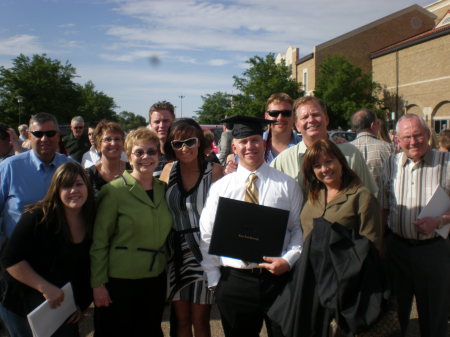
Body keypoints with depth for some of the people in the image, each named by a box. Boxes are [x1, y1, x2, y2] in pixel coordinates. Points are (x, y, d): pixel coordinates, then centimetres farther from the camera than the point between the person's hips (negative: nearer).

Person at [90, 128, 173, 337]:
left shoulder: (163, 189, 4)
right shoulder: (114, 190, -11)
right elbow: (99, 240, -11)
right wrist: (98, 283, -11)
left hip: (156, 279, 5)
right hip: (121, 280, -5)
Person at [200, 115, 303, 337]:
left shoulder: (286, 184, 1)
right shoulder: (220, 187, 2)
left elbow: (299, 228, 2)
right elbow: (207, 236, 3)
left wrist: (288, 260, -12)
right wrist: (214, 280, -1)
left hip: (277, 277, 0)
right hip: (233, 281, 1)